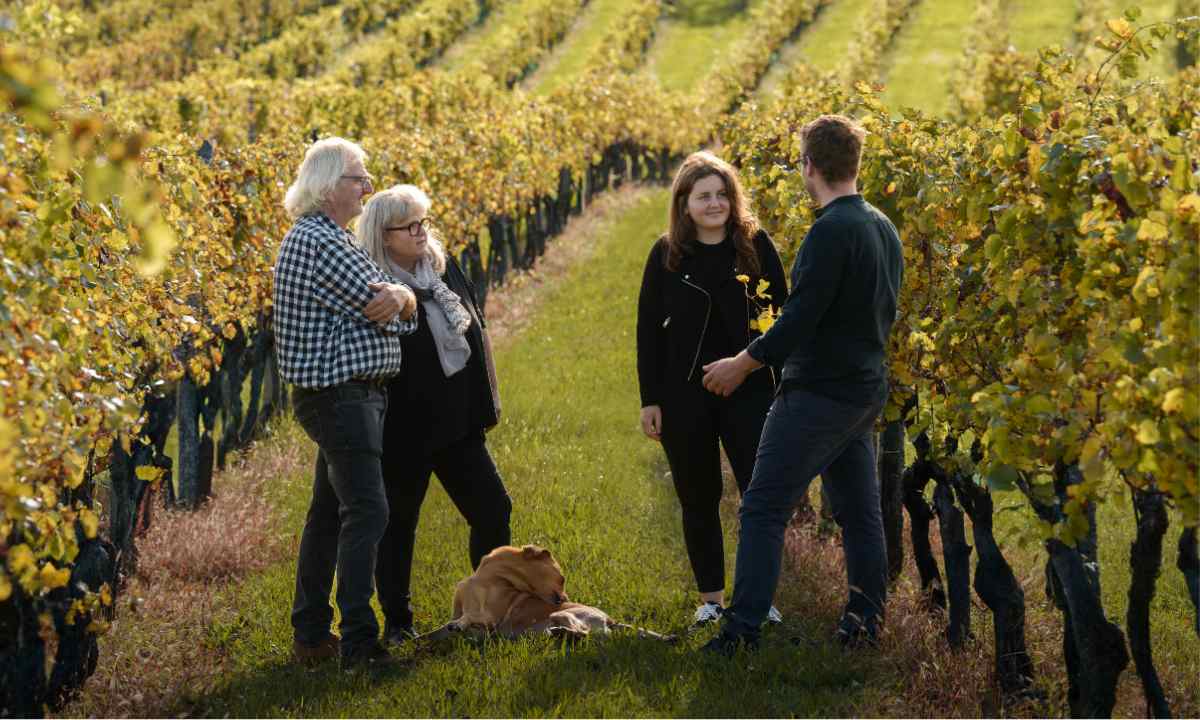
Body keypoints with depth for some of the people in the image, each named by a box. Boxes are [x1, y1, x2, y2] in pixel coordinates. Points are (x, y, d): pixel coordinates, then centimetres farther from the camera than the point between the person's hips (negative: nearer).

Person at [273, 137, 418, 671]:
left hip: (346, 396, 11)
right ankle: (359, 644, -15)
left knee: (329, 512, 14)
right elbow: (381, 308, -18)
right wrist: (397, 299, 5)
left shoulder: (328, 238, 17)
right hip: (342, 394, -11)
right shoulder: (320, 244, -18)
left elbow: (402, 308, 10)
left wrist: (399, 298, -13)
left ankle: (310, 635, 20)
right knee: (366, 512, -13)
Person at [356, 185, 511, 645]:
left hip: (458, 421, 7)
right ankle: (397, 622, 19)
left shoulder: (445, 266, 5)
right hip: (404, 430, -7)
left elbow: (477, 330, 15)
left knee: (492, 510, 10)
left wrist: (489, 394, 15)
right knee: (397, 526, 7)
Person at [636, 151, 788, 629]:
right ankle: (711, 597, 21)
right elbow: (649, 329, 3)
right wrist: (650, 400, 0)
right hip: (685, 394, 1)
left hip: (748, 390, -1)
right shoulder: (667, 255, 0)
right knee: (699, 498, 9)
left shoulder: (757, 246, -1)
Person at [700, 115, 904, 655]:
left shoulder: (831, 230, -19)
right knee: (859, 511, 13)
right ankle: (865, 622, 16)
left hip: (819, 392, -9)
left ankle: (743, 627, -8)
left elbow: (800, 316, -21)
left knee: (764, 508, -6)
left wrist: (743, 363, -10)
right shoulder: (882, 227, 9)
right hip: (865, 390, 9)